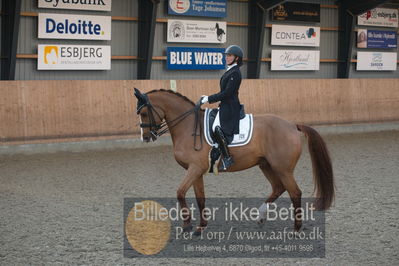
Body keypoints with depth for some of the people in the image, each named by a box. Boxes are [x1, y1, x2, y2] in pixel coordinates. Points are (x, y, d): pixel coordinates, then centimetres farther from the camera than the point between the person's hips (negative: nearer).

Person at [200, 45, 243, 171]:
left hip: (229, 107, -11)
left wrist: (209, 99, -16)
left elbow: (227, 93, -20)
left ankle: (227, 158, -23)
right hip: (225, 105, 11)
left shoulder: (235, 73, -15)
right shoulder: (230, 71, 16)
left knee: (217, 127, -26)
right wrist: (208, 97, 17)